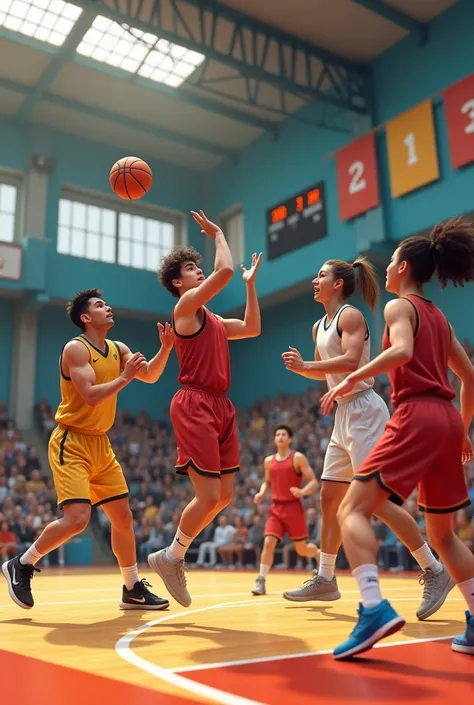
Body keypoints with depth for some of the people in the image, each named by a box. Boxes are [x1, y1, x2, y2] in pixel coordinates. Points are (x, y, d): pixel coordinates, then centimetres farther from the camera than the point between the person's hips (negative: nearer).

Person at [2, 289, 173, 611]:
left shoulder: (118, 350, 9)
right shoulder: (75, 348, -13)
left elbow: (150, 376, 6)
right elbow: (91, 396, -23)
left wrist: (165, 348, -8)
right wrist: (125, 377, -19)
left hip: (100, 443, 8)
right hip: (71, 442, -8)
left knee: (123, 516, 8)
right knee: (77, 519, -18)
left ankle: (133, 590, 20)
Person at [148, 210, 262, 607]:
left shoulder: (211, 320, 22)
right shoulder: (186, 306, -4)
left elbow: (252, 328, 27)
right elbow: (225, 269, -15)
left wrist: (250, 283, 27)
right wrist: (217, 233, 1)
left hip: (220, 407, 9)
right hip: (195, 404, -9)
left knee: (224, 496, 8)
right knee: (208, 496, -10)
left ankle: (173, 556, 22)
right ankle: (171, 558, 12)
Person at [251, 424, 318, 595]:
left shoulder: (298, 458, -7)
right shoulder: (269, 461, 8)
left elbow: (314, 482, -8)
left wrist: (303, 491, -28)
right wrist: (261, 493, 2)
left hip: (293, 507, -3)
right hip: (276, 508, 3)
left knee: (302, 549, 6)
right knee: (268, 542, -13)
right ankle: (261, 581, -7)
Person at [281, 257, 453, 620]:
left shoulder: (350, 315, -9)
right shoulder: (319, 326, 17)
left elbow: (349, 361, -24)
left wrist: (305, 366, -17)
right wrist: (301, 367, 6)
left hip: (363, 411, -10)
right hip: (344, 414, 10)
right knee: (329, 498, 11)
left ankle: (435, 571, -2)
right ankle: (325, 579, 20)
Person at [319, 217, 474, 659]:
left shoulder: (399, 306, 2)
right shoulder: (438, 316, 24)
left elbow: (402, 351, -20)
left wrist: (353, 378, -15)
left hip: (416, 416, -8)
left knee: (353, 511, -11)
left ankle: (375, 610, -28)